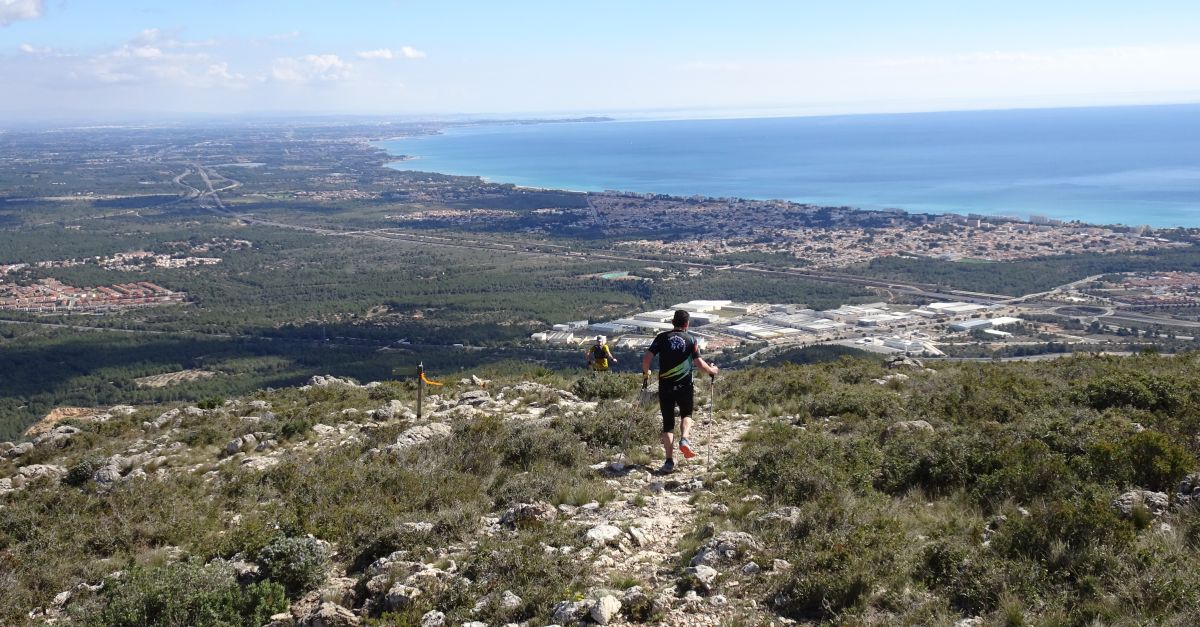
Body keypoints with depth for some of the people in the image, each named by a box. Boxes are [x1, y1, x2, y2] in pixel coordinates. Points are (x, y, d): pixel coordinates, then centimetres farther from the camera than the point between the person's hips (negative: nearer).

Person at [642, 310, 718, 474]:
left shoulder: (662, 337, 4)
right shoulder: (691, 339, 2)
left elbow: (647, 357, -3)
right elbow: (699, 363, -3)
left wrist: (645, 374, 13)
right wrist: (712, 370, 16)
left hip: (665, 385, 1)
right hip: (685, 385, -1)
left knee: (667, 423, 8)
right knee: (686, 414, 23)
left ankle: (669, 461, 0)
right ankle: (684, 439, -7)